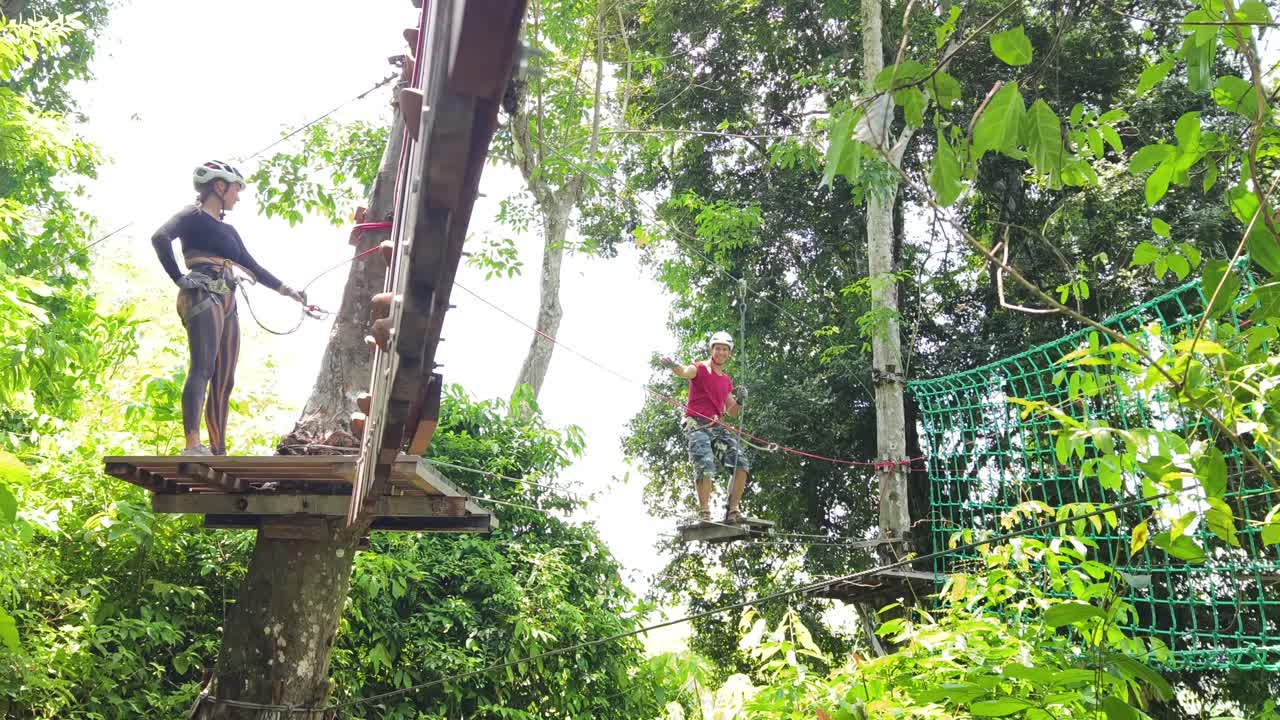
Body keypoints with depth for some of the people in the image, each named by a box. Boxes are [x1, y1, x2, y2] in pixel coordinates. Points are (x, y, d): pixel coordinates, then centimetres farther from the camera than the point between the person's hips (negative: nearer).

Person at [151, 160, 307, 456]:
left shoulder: (228, 231, 26)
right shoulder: (194, 216, 2)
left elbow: (253, 267, 29)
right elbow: (160, 237, -16)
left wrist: (290, 292, 28)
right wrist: (179, 279, -17)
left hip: (227, 304, 9)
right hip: (202, 298, -9)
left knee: (224, 382, 4)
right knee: (203, 368, -23)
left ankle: (218, 452, 6)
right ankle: (193, 446, -34)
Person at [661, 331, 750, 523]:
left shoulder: (727, 380, 21)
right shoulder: (700, 369, 3)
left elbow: (731, 413, 24)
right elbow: (685, 372, -21)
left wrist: (739, 401, 2)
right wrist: (673, 366, -45)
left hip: (717, 426, 6)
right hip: (696, 424, -6)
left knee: (741, 464, -6)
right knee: (705, 465, -23)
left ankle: (732, 511, -1)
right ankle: (704, 513, -18)